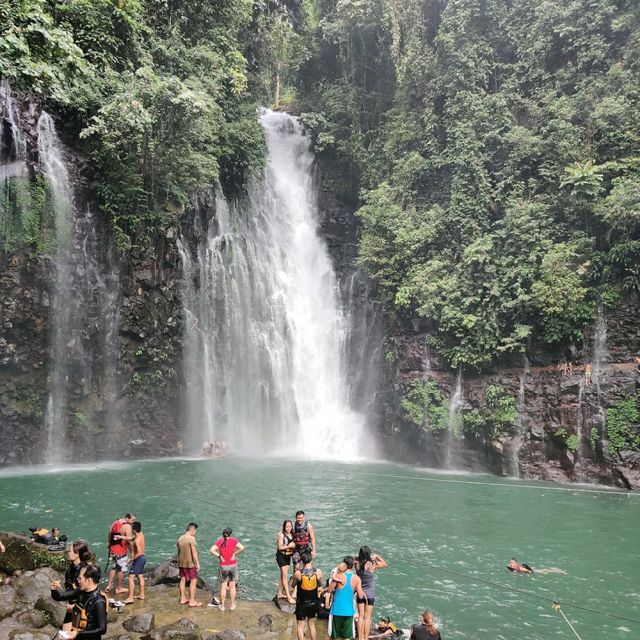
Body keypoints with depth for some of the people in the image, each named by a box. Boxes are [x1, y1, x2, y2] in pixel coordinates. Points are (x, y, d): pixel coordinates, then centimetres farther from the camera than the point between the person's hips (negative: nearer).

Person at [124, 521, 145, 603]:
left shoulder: (137, 540, -24)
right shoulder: (141, 534, 2)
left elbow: (139, 553, -29)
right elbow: (132, 538, 21)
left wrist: (131, 559, -19)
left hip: (139, 559, -10)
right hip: (143, 557, 10)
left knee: (131, 577, -6)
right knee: (140, 577, 18)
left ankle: (130, 598, -7)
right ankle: (141, 595, 27)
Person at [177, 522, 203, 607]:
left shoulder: (180, 538, 6)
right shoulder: (191, 538, -18)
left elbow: (179, 552, 12)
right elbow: (194, 552, -19)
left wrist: (179, 562, 20)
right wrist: (197, 563, -13)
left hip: (181, 563, 8)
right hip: (190, 563, -8)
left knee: (183, 580, 16)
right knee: (193, 581, 0)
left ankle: (183, 599, 24)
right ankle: (192, 601, 1)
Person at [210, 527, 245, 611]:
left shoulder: (219, 541, -5)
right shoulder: (234, 540, -7)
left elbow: (211, 550, -19)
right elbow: (242, 548, -20)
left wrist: (219, 556, -9)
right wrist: (234, 554, -8)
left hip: (223, 566, 0)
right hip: (233, 566, 0)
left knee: (223, 587, 11)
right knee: (232, 586, 13)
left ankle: (222, 606, 18)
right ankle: (232, 605, 20)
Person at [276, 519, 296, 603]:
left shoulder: (291, 534, 4)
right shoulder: (281, 535, -17)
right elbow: (280, 547, -18)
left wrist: (293, 546, -2)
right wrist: (288, 546, -26)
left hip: (288, 556, 7)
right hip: (281, 556, -7)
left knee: (283, 575, 16)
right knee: (285, 576, -6)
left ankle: (280, 593, 26)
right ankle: (288, 596, -5)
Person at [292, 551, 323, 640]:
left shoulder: (298, 573, -20)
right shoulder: (318, 572, -14)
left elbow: (293, 585, -1)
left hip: (302, 603, -3)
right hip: (314, 602, 3)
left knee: (300, 625, 11)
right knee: (312, 624, 21)